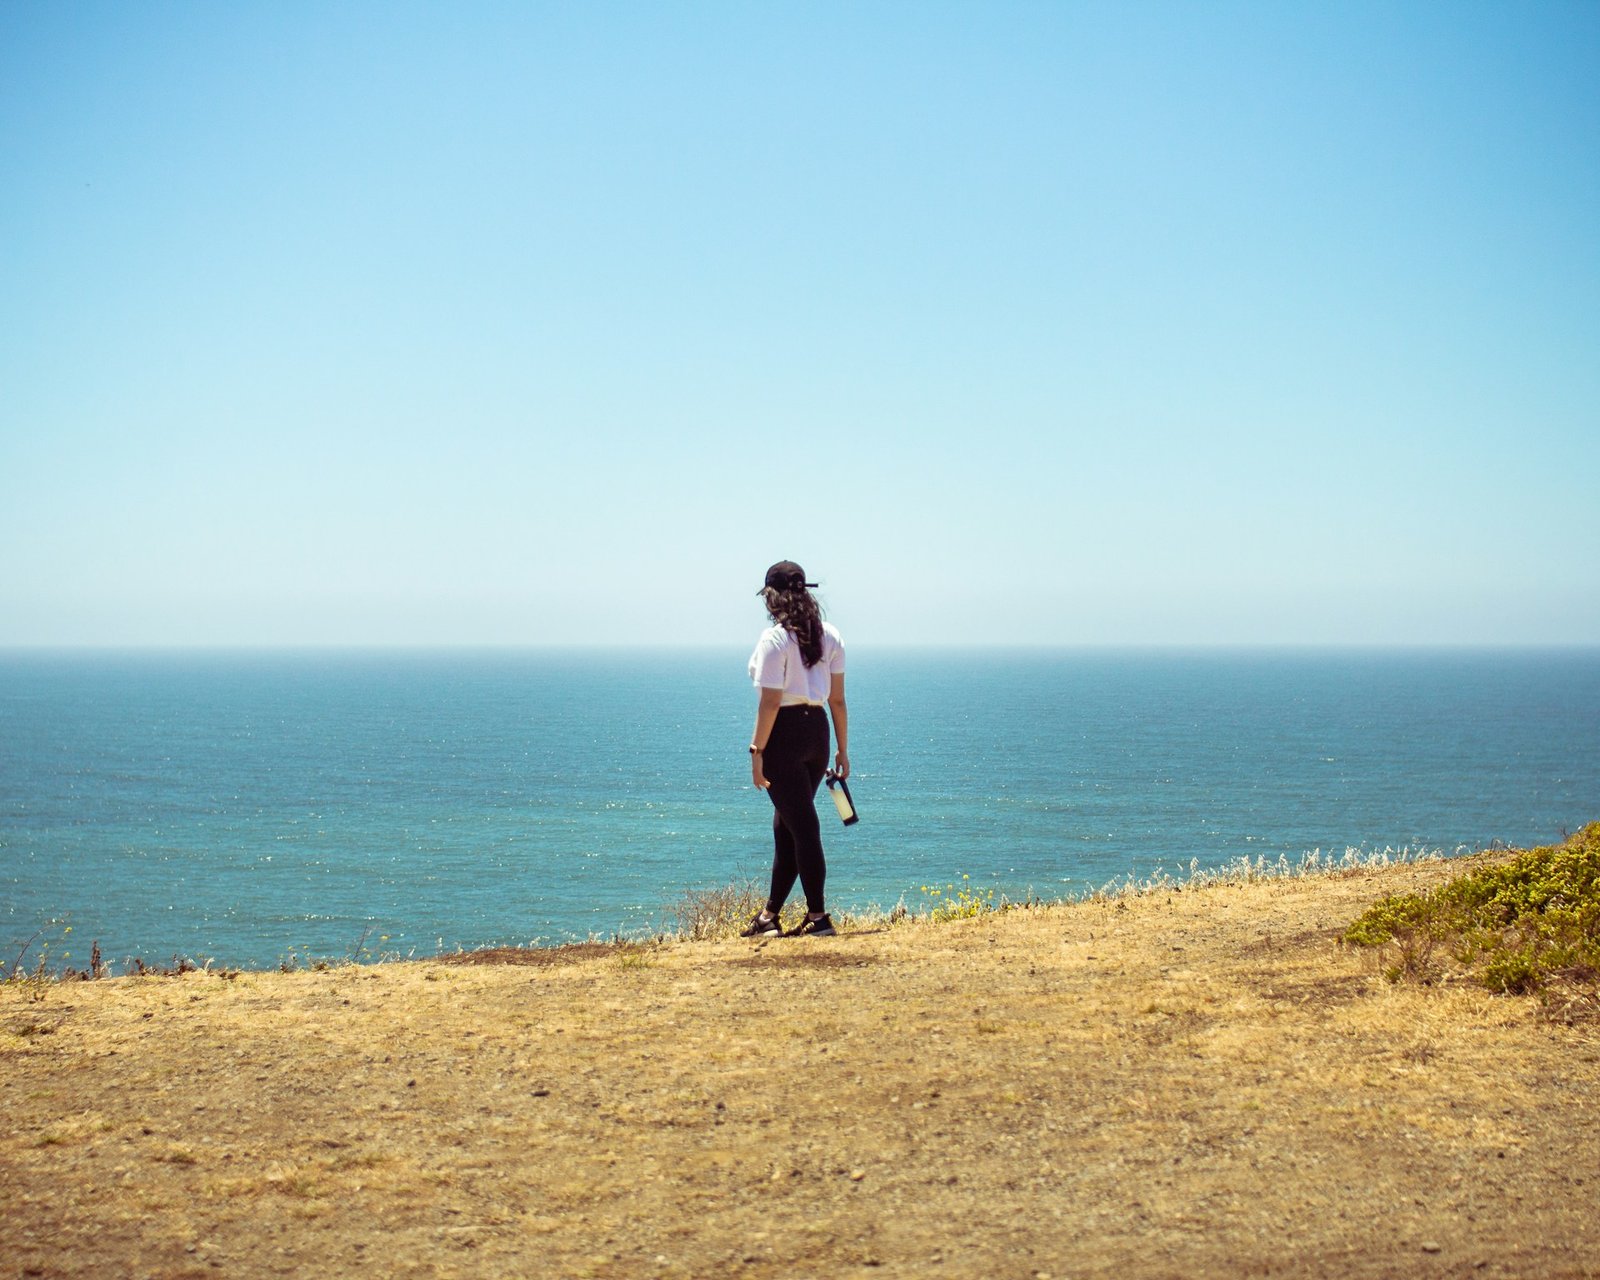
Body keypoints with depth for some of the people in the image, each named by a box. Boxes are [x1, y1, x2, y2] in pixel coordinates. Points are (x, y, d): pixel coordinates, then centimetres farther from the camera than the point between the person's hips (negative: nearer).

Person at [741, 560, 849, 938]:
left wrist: (757, 752, -13)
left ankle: (817, 916, 0)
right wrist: (842, 750, 13)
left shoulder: (775, 639, -12)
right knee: (787, 825, 17)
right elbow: (837, 699, 8)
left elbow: (770, 702, -16)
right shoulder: (829, 636, 7)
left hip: (784, 735, -7)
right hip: (817, 731, 7)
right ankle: (770, 914, 25)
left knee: (801, 826, -2)